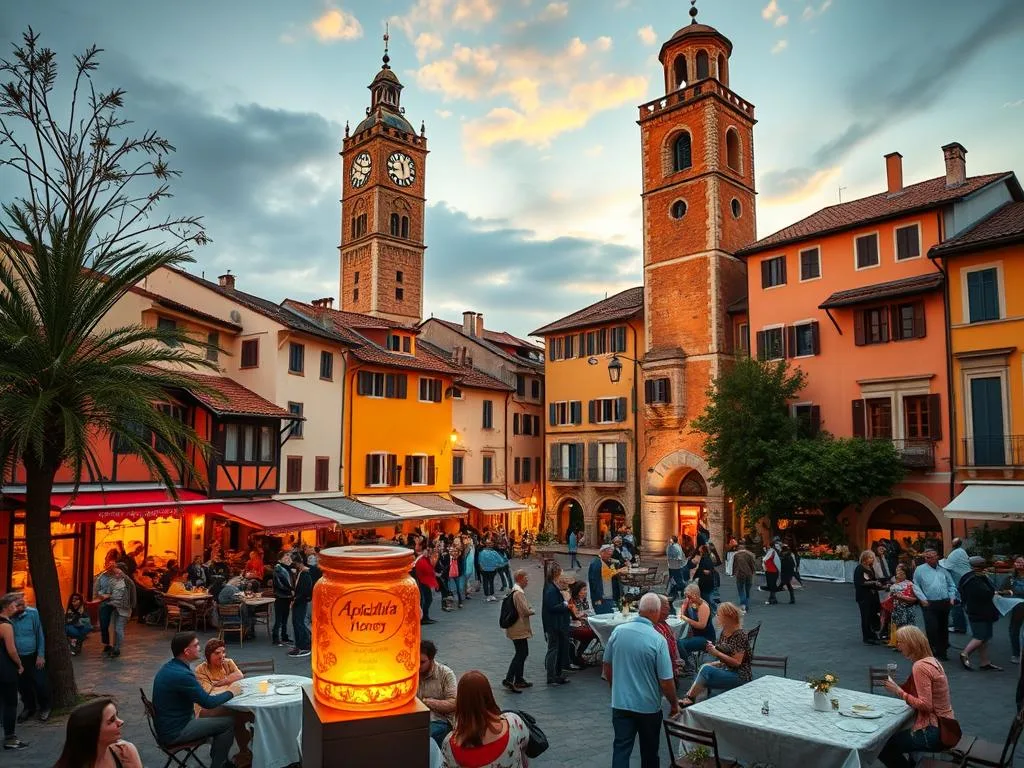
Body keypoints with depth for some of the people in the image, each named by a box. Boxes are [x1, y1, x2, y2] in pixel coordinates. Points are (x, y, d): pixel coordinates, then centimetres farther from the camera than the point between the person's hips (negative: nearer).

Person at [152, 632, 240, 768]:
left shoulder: (168, 667, 4)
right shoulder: (182, 674, -26)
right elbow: (208, 703, -20)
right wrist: (230, 692, -5)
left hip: (166, 725, 10)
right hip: (174, 733, -10)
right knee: (229, 723, -9)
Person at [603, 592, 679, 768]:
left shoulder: (618, 631, -6)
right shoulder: (658, 640, -18)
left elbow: (607, 666, 5)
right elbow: (666, 682, -15)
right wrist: (674, 704, 3)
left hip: (620, 703, 3)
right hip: (648, 706, -2)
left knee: (621, 748, 8)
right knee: (649, 751, 17)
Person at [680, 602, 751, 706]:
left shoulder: (740, 635, -15)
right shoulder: (724, 632, 8)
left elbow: (737, 662, -18)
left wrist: (717, 653, -22)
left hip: (739, 677, -8)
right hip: (725, 670, 8)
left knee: (706, 670, -26)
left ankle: (689, 698, -17)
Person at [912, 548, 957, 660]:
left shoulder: (943, 569, 11)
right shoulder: (920, 569, 1)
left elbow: (951, 585, 16)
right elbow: (916, 586, 1)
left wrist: (952, 597, 3)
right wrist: (923, 599, -8)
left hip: (944, 603, 4)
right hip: (929, 604, -4)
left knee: (943, 629, 11)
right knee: (932, 629, -11)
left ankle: (942, 652, 22)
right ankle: (932, 652, -1)